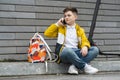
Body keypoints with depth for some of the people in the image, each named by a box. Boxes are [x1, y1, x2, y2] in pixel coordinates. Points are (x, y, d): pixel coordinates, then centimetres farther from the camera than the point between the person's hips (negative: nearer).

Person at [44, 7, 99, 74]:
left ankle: (74, 66, -31)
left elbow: (85, 41, 7)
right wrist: (57, 24, 7)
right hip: (64, 53, -3)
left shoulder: (79, 30, 19)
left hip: (77, 53, 3)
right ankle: (85, 67, -29)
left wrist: (85, 47, -17)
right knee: (67, 50, -40)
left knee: (95, 49, -20)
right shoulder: (61, 28, 17)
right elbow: (47, 33, 9)